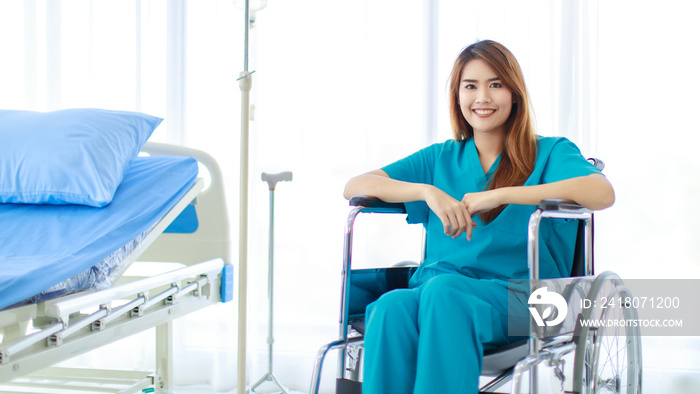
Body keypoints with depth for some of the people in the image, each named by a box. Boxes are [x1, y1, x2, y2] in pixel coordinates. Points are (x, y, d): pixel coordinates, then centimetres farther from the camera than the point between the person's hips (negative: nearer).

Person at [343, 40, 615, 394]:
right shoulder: (441, 159, 24)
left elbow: (602, 192, -10)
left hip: (515, 296, -3)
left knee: (443, 290, -37)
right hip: (435, 289, 3)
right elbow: (355, 187, 13)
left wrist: (499, 195, -15)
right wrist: (428, 191, -6)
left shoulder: (550, 153, 14)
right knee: (391, 307, -34)